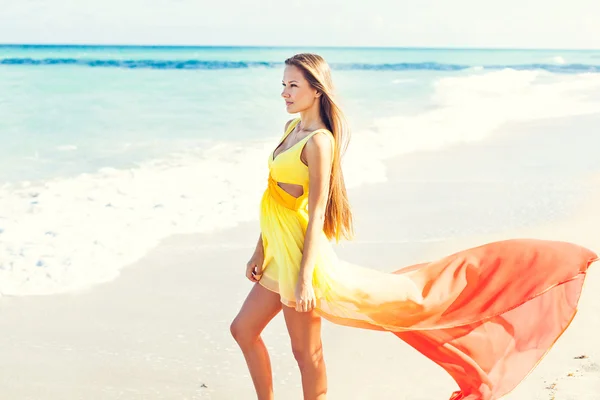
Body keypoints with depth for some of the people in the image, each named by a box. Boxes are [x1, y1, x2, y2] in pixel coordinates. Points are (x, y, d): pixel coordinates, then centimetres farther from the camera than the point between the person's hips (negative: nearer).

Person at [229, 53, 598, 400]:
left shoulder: (318, 141, -16)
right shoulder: (292, 128, 13)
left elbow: (316, 211, -20)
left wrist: (304, 278, -22)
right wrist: (260, 252, 18)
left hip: (301, 253, -10)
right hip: (279, 255, 10)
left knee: (306, 352, -2)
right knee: (244, 328, 17)